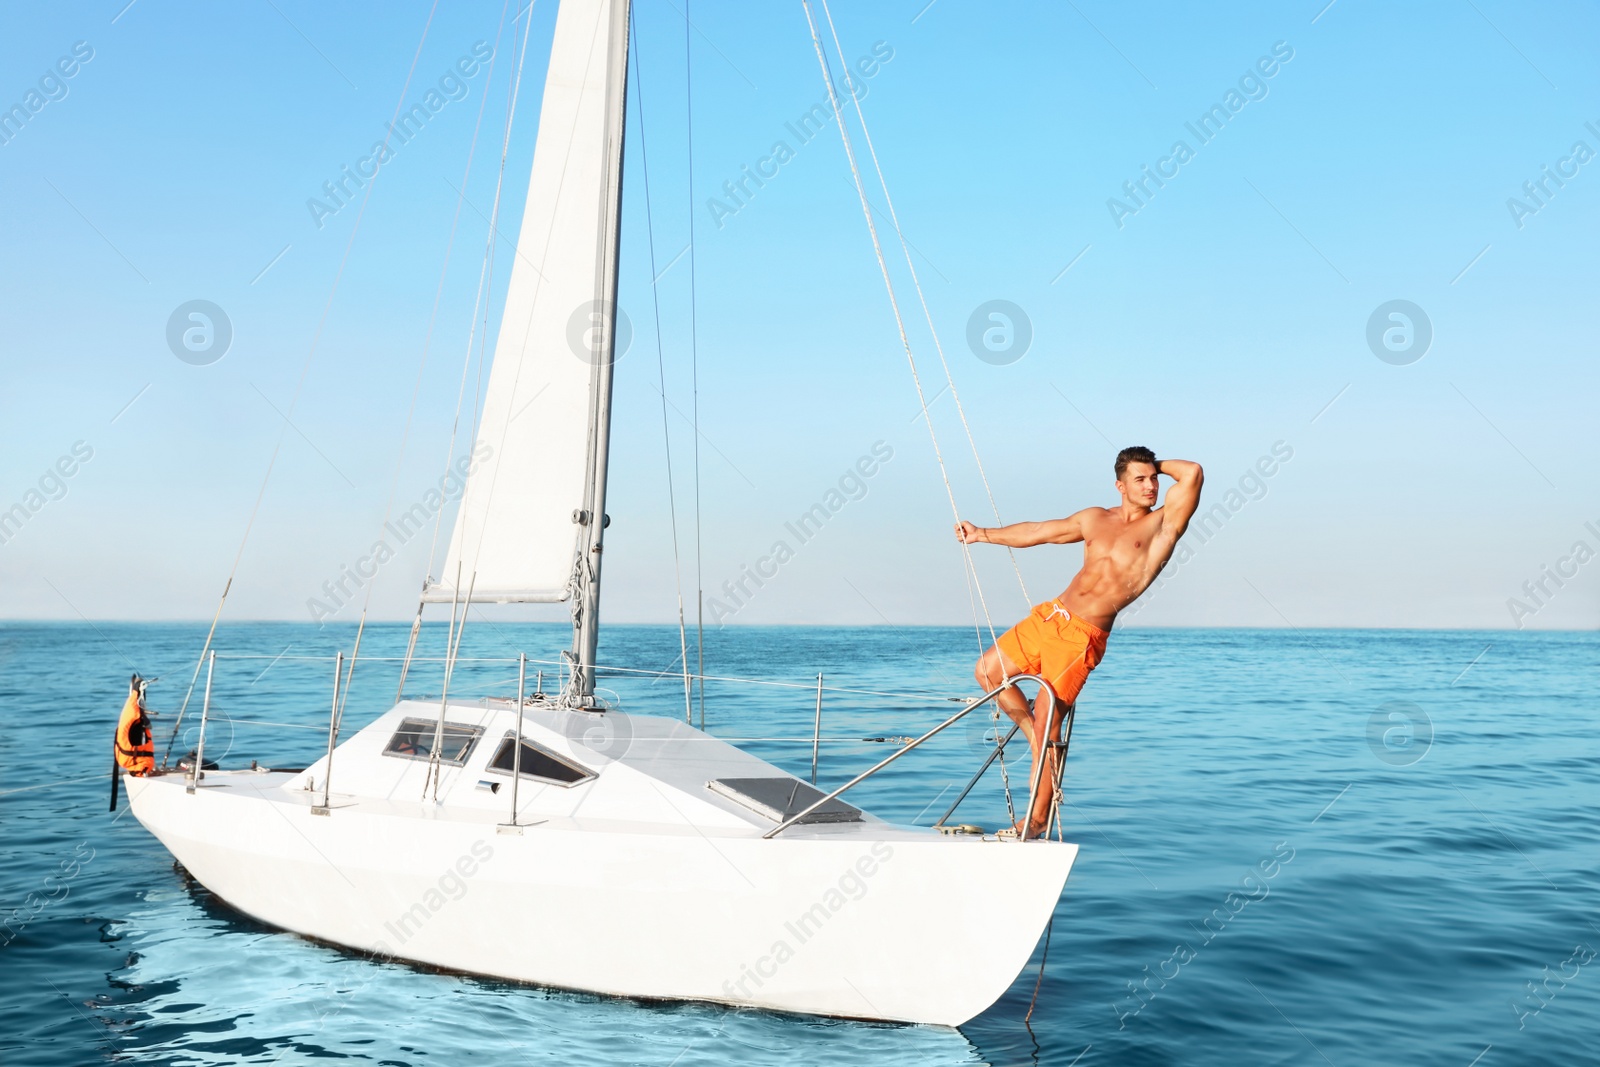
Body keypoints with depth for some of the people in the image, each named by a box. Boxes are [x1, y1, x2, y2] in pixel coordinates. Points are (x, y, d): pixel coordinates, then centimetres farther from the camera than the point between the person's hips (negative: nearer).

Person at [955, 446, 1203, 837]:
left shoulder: (1164, 523, -1)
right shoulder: (1095, 519, 14)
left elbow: (1192, 473, -14)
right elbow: (1036, 532, 24)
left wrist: (1159, 465, 5)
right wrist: (982, 534, 28)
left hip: (1083, 635, -6)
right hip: (1048, 616, 6)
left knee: (1047, 724, -8)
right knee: (987, 671, 10)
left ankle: (1038, 818, 6)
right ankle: (1037, 738, 25)